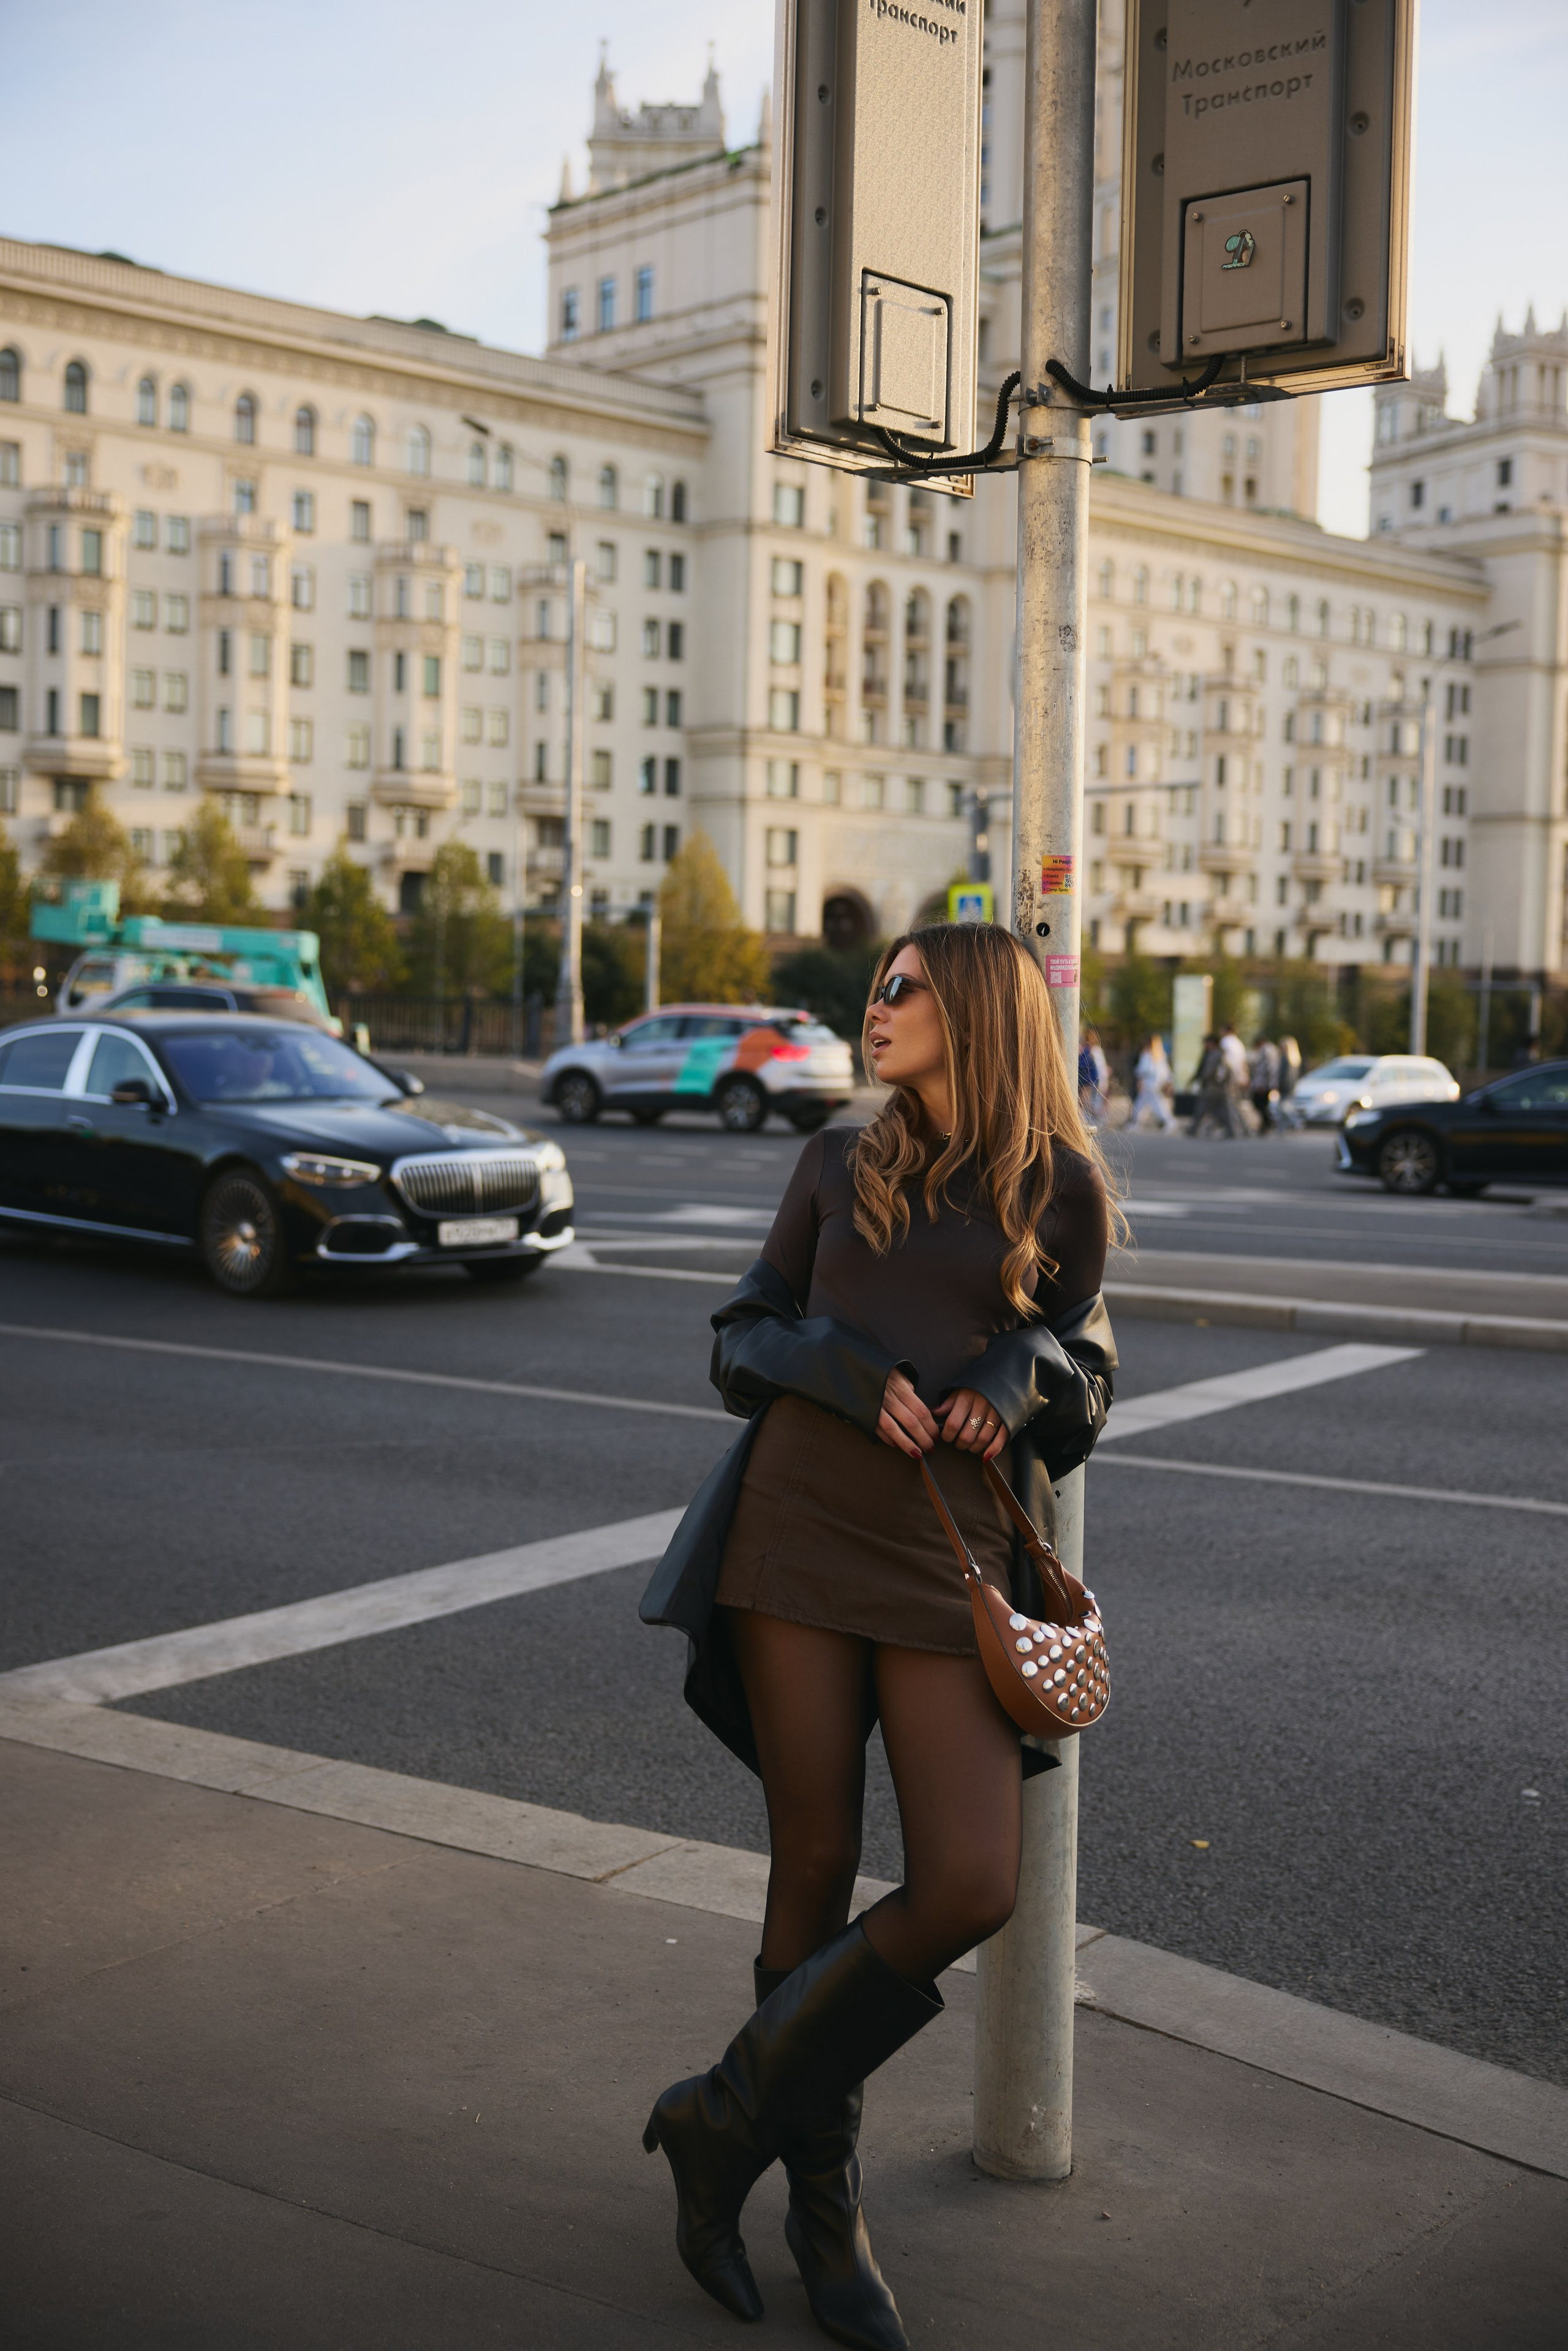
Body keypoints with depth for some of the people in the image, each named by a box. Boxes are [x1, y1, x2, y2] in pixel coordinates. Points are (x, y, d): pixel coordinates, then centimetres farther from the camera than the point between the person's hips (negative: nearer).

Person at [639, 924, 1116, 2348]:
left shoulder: (1060, 1187, 6)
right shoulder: (840, 1166, 10)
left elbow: (1083, 1367, 15)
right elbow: (746, 1336, 12)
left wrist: (1020, 1369, -8)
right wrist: (847, 1368, -8)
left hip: (951, 1555, 0)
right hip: (801, 1533, 1)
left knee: (970, 1890, -11)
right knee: (817, 1866, 3)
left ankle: (734, 2119, 10)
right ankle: (824, 2203, 22)